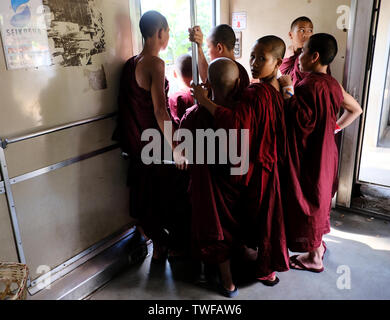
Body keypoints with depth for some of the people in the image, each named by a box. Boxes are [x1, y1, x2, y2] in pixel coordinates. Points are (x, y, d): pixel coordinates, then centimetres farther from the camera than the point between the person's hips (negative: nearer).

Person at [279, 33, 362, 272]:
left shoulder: (308, 86, -25)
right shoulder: (333, 85, 2)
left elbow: (290, 116, -19)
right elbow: (356, 110, 15)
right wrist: (336, 127, 12)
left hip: (308, 157, -8)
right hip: (326, 153, 8)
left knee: (308, 201, 7)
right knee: (318, 198, 22)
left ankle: (314, 258, 24)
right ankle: (319, 244, 41)